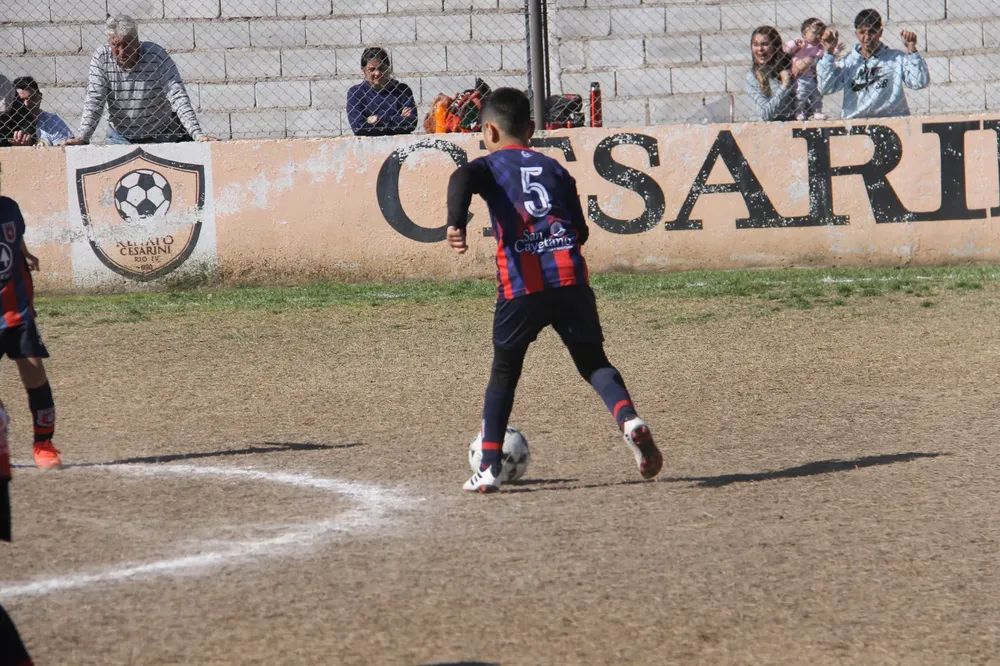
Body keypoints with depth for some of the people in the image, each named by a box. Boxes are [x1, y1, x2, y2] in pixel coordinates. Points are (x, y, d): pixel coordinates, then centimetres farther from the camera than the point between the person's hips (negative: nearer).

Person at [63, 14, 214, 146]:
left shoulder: (156, 56, -16)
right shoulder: (101, 58, -10)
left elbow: (178, 97, -22)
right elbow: (94, 101, -12)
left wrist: (197, 134, -33)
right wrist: (82, 137, -26)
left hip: (160, 136, -2)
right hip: (120, 137, 2)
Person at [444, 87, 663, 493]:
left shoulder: (489, 166, 12)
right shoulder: (554, 168, 22)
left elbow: (461, 180, -13)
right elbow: (581, 231, 20)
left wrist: (456, 224, -29)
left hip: (521, 284, -2)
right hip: (570, 277, 2)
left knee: (504, 372, 12)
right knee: (594, 362, 10)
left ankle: (489, 468, 8)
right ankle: (629, 420, -19)